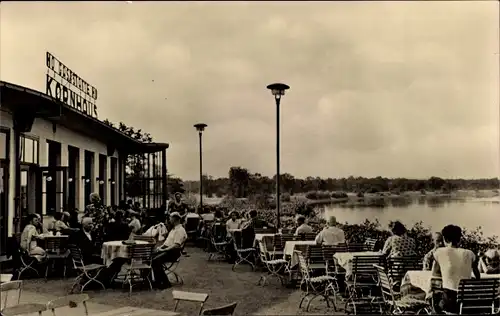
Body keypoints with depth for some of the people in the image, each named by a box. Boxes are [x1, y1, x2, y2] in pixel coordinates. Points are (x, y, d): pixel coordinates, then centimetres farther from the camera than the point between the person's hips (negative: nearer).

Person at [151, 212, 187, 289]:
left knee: (156, 261, -26)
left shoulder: (180, 230, -14)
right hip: (165, 249, 10)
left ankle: (165, 283, -17)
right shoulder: (173, 229, 19)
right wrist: (161, 247, 8)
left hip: (173, 252, -10)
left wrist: (164, 250, -21)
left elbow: (176, 245, -22)